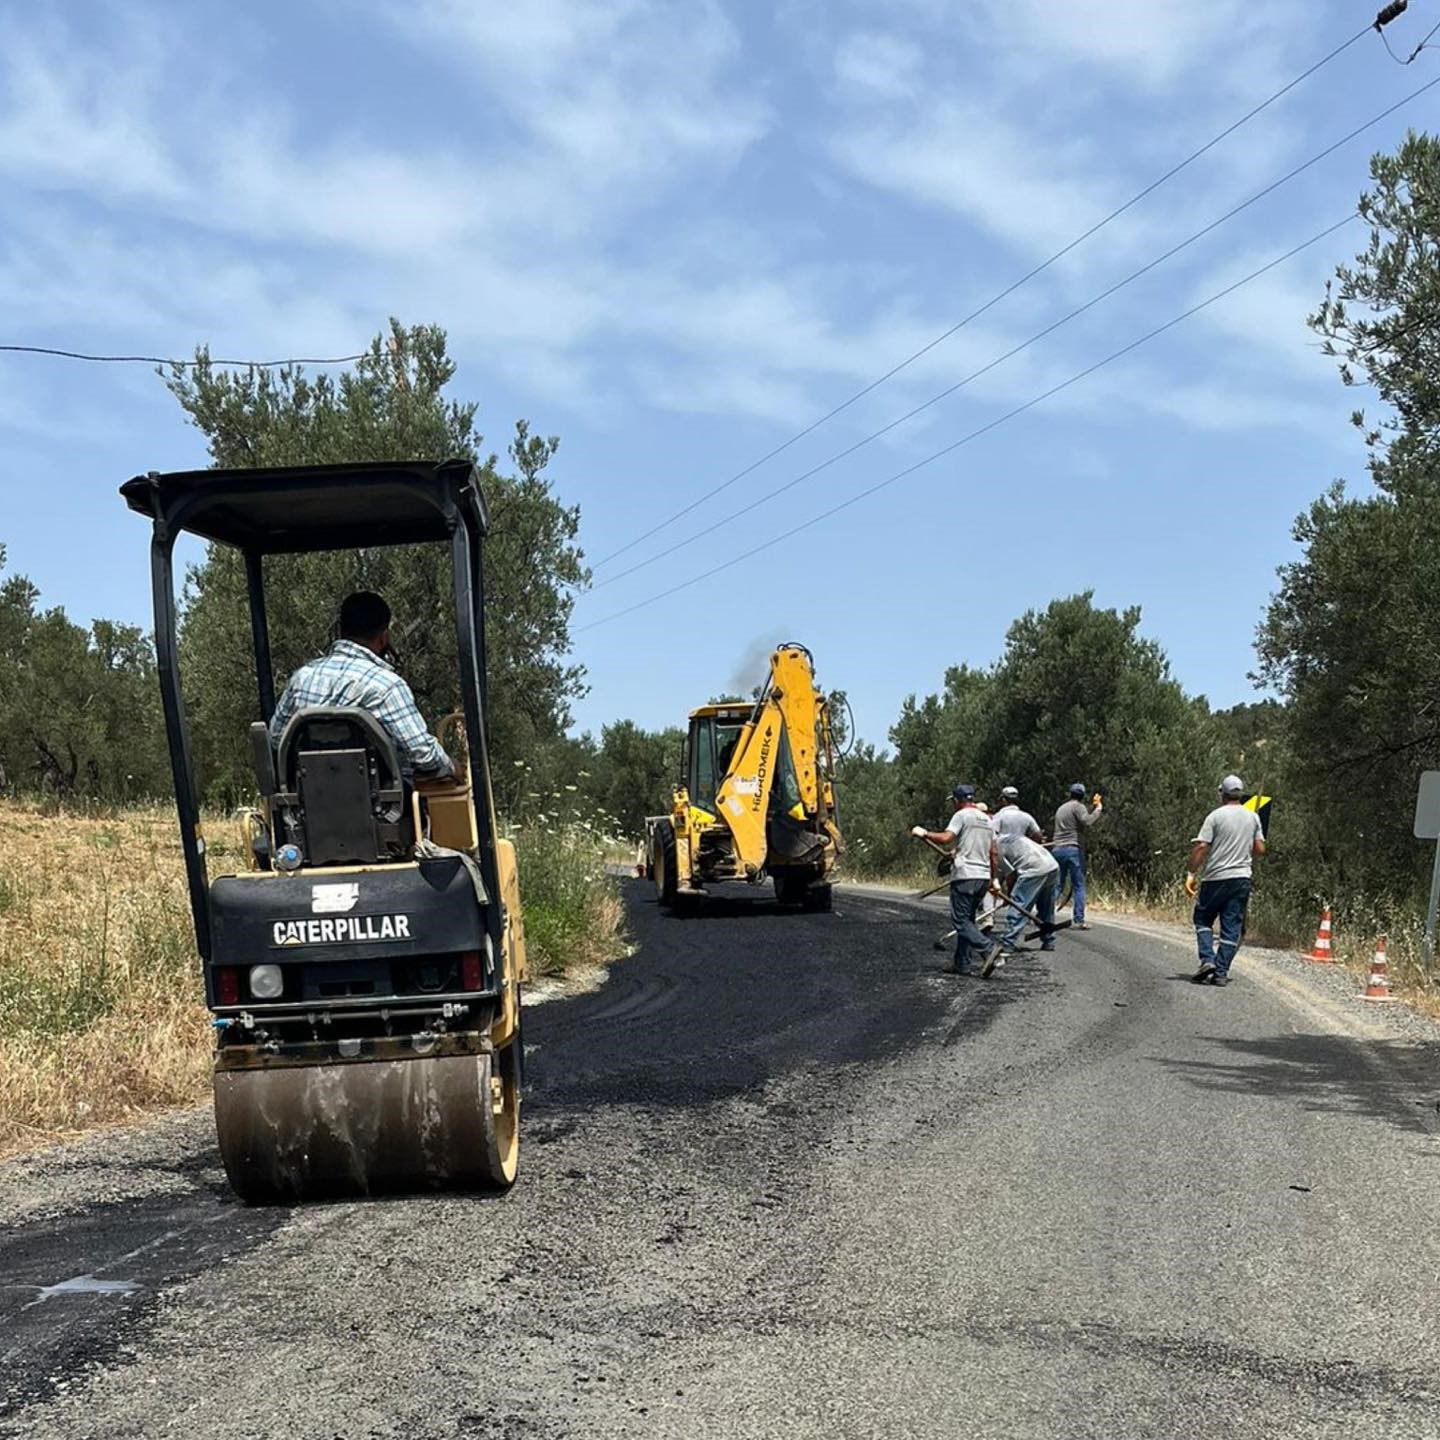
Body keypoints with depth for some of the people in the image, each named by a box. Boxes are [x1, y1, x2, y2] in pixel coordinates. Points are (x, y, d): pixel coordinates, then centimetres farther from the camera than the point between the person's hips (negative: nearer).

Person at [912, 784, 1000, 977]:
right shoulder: (987, 819, 18)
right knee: (967, 919, 14)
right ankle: (963, 964, 12)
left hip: (964, 876, -8)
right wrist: (994, 879, 23)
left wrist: (924, 833, -6)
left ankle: (987, 949, -25)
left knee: (961, 920, -7)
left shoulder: (962, 815, -6)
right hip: (983, 876, 8)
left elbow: (945, 838, -20)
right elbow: (994, 854, 18)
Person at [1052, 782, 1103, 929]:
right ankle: (1079, 920, -6)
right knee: (1078, 886, -2)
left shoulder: (1061, 808, 22)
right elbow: (1087, 822, -16)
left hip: (1057, 849, 7)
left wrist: (1093, 808, 24)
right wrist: (1098, 809, -4)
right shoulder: (1078, 806, -2)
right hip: (1072, 849, -7)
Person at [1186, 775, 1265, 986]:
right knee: (1232, 927, 5)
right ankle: (1221, 972, 3)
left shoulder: (1216, 816, -7)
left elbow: (1201, 846, -12)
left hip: (1215, 877, -3)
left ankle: (1207, 959, -4)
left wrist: (1191, 874, -8)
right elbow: (1260, 849, 8)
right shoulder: (1253, 817, 6)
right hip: (1242, 877, 3)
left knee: (1203, 919, 12)